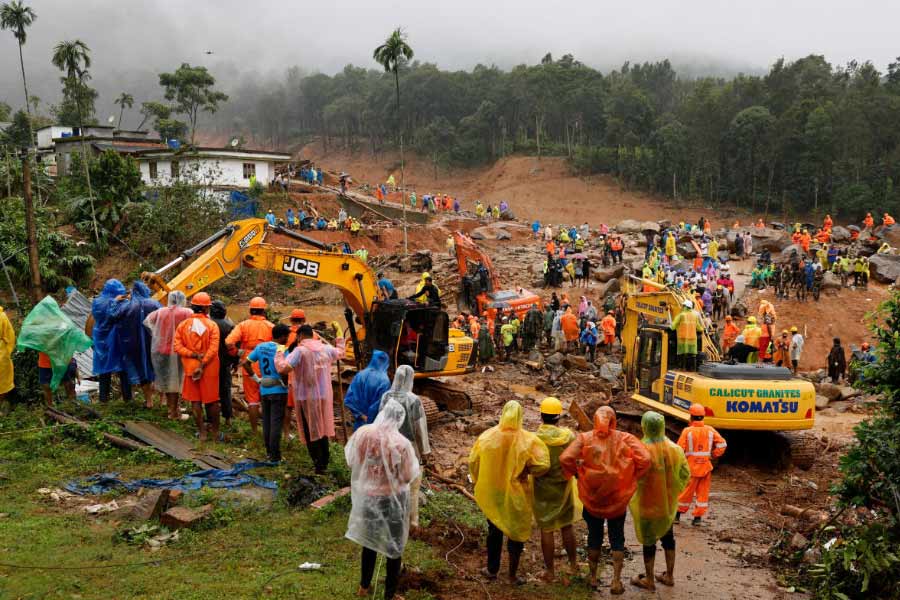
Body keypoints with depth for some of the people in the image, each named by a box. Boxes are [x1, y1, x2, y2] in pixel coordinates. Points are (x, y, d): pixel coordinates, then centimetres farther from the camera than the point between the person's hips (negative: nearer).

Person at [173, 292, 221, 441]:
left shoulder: (183, 325, -1)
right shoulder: (212, 325, -10)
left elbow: (177, 346, -9)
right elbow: (213, 349, -17)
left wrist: (194, 355, -12)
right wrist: (202, 364, -16)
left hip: (191, 367, 2)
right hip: (210, 368, -2)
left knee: (195, 401, 10)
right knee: (212, 401, 10)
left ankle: (202, 433, 12)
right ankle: (215, 432, 19)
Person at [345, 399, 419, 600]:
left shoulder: (362, 433, -13)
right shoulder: (401, 443, -23)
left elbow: (351, 462, 0)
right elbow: (408, 477, -15)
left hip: (367, 495, 4)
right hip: (393, 499, -3)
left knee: (369, 539, 24)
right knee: (394, 546, 15)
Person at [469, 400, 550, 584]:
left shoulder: (487, 436, -10)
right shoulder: (527, 440, -18)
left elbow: (473, 462, -2)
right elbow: (542, 465, -21)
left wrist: (479, 483, 14)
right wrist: (526, 469, -1)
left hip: (491, 493, 3)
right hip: (516, 494, -2)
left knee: (494, 530, 21)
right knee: (516, 532, 14)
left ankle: (492, 570, 32)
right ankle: (512, 575, 22)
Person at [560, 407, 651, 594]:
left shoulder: (584, 438, -9)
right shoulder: (624, 438, -8)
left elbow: (565, 458, -20)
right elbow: (645, 459, -16)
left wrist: (577, 474, -3)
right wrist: (631, 477, -2)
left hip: (591, 497, 1)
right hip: (618, 498, 0)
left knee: (594, 537, 19)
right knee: (617, 538, 15)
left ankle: (593, 577, 29)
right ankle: (616, 581, 13)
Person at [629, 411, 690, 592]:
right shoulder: (674, 449, -6)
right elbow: (685, 474, 1)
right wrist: (673, 490, 13)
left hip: (647, 503, -5)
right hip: (667, 502, 5)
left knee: (648, 539, 9)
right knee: (667, 536, 21)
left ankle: (649, 580, 21)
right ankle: (669, 576, 32)